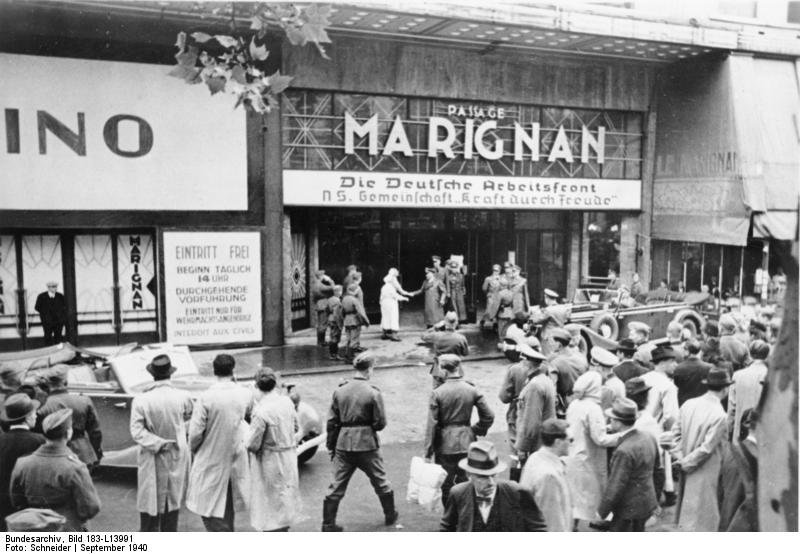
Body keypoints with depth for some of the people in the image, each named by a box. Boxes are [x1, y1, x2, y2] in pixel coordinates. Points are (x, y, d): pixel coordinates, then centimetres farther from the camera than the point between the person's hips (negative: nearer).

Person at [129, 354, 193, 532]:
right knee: (173, 500, 15)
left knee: (150, 499, 10)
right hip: (177, 457, 2)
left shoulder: (141, 400, -15)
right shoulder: (183, 397, -11)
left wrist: (159, 444, -16)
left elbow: (136, 432, -19)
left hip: (152, 460, -2)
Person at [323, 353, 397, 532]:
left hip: (343, 444, 3)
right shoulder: (373, 393, -11)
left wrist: (331, 446, 10)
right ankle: (390, 515, 32)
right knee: (380, 481, 17)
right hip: (366, 443, -3)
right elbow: (380, 423, -9)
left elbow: (331, 421, 2)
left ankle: (328, 523, 10)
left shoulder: (340, 390, 0)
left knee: (337, 485, 9)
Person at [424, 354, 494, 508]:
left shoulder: (437, 393, -12)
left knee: (446, 485, 12)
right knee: (465, 483, 16)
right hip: (467, 443, 3)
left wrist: (428, 453, -5)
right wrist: (476, 431, 13)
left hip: (445, 445, -3)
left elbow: (431, 425, -11)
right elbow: (489, 416, -3)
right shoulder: (472, 390, -5)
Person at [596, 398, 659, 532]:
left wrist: (602, 511, -12)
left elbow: (615, 487, -24)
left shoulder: (624, 451, -29)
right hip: (646, 503, 9)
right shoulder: (648, 438, -2)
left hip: (629, 510, -9)